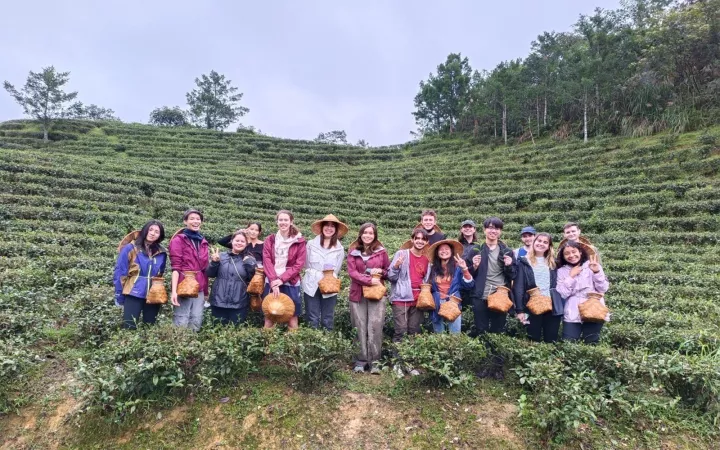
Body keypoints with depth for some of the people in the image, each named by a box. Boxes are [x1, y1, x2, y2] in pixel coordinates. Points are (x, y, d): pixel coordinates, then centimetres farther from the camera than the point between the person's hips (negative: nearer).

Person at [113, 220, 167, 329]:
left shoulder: (161, 253, 5)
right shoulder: (130, 248, -6)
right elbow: (119, 273, -5)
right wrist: (119, 295, -6)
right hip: (134, 295, -4)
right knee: (129, 328, -4)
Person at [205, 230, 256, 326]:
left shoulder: (249, 260, 3)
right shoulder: (221, 256, 4)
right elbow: (209, 274, 5)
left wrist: (249, 265, -15)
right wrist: (214, 262, -12)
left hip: (239, 304, -1)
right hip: (219, 301, 1)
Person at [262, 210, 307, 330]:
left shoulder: (299, 241, 0)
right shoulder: (270, 240, 7)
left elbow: (299, 264, -5)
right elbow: (267, 261, -2)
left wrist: (281, 279, -14)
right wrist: (273, 281, -16)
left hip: (291, 283, -2)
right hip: (272, 282, 2)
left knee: (292, 316, 1)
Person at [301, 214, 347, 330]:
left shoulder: (339, 248, 3)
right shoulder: (311, 244, 2)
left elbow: (336, 269, 4)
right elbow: (307, 265, 5)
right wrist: (316, 276, -4)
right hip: (311, 285, 0)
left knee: (327, 320, 9)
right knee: (312, 319, 5)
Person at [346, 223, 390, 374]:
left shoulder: (381, 251, 6)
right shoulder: (353, 251, 5)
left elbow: (389, 271, 12)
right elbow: (352, 272, -4)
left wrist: (381, 272, -10)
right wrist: (369, 280, -15)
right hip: (357, 294, 1)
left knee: (375, 327, -6)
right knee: (360, 328, 3)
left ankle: (374, 362, 3)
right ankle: (360, 361, 12)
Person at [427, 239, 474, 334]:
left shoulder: (457, 267, 0)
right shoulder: (433, 269, 6)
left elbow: (469, 285, -7)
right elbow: (429, 288, 15)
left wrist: (464, 269, -15)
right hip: (437, 307, 2)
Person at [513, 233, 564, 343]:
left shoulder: (552, 262, 15)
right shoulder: (524, 262, 3)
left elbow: (557, 284, 13)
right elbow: (518, 287, -2)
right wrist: (519, 310, -9)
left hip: (552, 306, 3)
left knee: (551, 340, 6)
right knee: (534, 340, 3)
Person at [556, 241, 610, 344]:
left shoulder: (593, 265, 3)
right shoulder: (562, 271, 3)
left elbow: (603, 289, -2)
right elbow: (562, 294, -5)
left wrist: (597, 272, -15)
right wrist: (571, 277, -11)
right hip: (573, 315, 0)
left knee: (590, 343, 3)